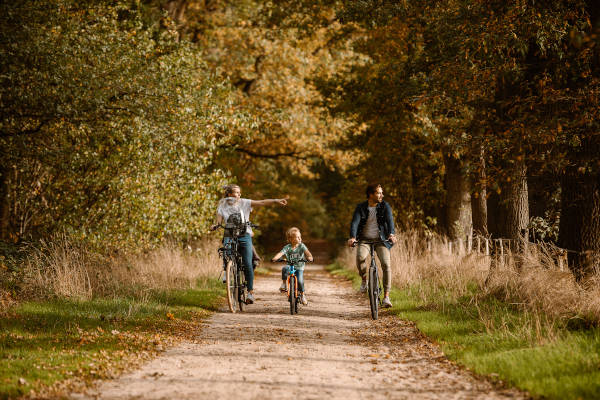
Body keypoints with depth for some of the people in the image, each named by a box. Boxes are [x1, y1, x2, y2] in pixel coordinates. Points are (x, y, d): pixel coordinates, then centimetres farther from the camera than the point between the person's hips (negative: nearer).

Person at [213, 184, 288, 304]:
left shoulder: (244, 203, 5)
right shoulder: (222, 206, 7)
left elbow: (261, 202, -2)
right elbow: (219, 220, 0)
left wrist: (276, 201, -12)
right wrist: (215, 225, -23)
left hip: (244, 236, -1)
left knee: (247, 265, -10)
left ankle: (250, 291, -5)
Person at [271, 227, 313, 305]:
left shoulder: (301, 246, -5)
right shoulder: (287, 247, -5)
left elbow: (307, 252, -20)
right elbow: (281, 253, -17)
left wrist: (309, 257, -43)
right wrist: (274, 258, -36)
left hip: (299, 267, -1)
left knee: (300, 280, -23)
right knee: (284, 269, -34)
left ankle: (302, 294, 4)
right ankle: (284, 284, -12)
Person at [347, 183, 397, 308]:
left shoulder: (385, 206, 0)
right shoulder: (361, 208, -1)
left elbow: (390, 220, -16)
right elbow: (355, 222, -14)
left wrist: (391, 234, -36)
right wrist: (352, 237, -33)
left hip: (381, 240, 0)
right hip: (365, 240, 0)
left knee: (386, 264, -20)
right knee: (360, 257, -32)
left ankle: (386, 297, -11)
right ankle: (364, 280, -3)